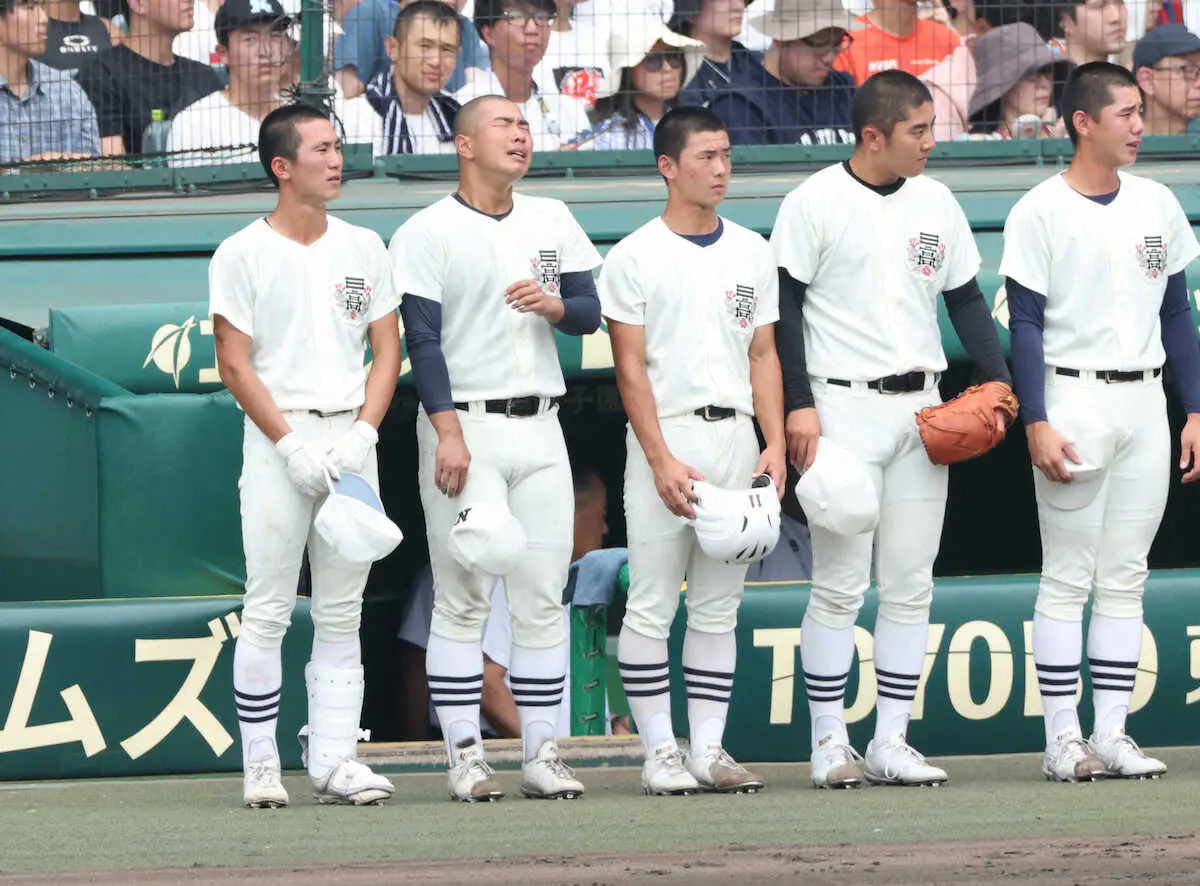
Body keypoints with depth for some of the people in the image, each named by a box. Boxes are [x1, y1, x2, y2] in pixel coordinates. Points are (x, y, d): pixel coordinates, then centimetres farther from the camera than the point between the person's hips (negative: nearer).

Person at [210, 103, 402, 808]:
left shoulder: (364, 248, 11)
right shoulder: (243, 255, -2)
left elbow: (387, 352, 10)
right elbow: (236, 365, -5)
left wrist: (361, 435, -5)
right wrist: (294, 445, -13)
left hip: (351, 440, 4)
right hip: (277, 440, -4)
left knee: (343, 612, 4)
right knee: (269, 610, -5)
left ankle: (335, 760, 5)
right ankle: (261, 765, -1)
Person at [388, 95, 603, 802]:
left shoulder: (552, 221, 14)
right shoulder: (429, 233, -3)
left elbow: (591, 314, 11)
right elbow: (423, 339, -8)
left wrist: (553, 304, -12)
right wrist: (448, 432, -17)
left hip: (540, 426, 5)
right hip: (466, 426, -5)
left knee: (544, 597, 3)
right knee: (464, 598, -5)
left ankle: (543, 753, 6)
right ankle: (465, 756, -3)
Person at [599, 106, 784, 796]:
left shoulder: (751, 252, 12)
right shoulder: (635, 258, -2)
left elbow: (764, 356, 13)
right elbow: (631, 369, -6)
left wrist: (775, 445, 1)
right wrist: (661, 460, -15)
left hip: (736, 437, 5)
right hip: (665, 436, -5)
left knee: (719, 608, 6)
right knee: (653, 604, -5)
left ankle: (710, 749, 8)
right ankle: (660, 751, -1)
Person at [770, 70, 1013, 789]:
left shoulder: (935, 202, 10)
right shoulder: (816, 203, -6)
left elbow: (966, 299, 16)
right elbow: (785, 306, -5)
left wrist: (997, 380, 3)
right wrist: (798, 404, -12)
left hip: (921, 407, 6)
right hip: (844, 407, -5)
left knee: (910, 586, 4)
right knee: (840, 584, -6)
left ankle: (892, 742, 8)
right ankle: (830, 742, 0)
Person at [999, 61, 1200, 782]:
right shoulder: (1041, 212, -5)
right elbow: (1027, 325, -7)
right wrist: (1038, 424, -15)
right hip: (1074, 402, -5)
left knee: (1125, 578, 5)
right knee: (1068, 578, -4)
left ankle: (1112, 733, 7)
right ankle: (1063, 737, -2)